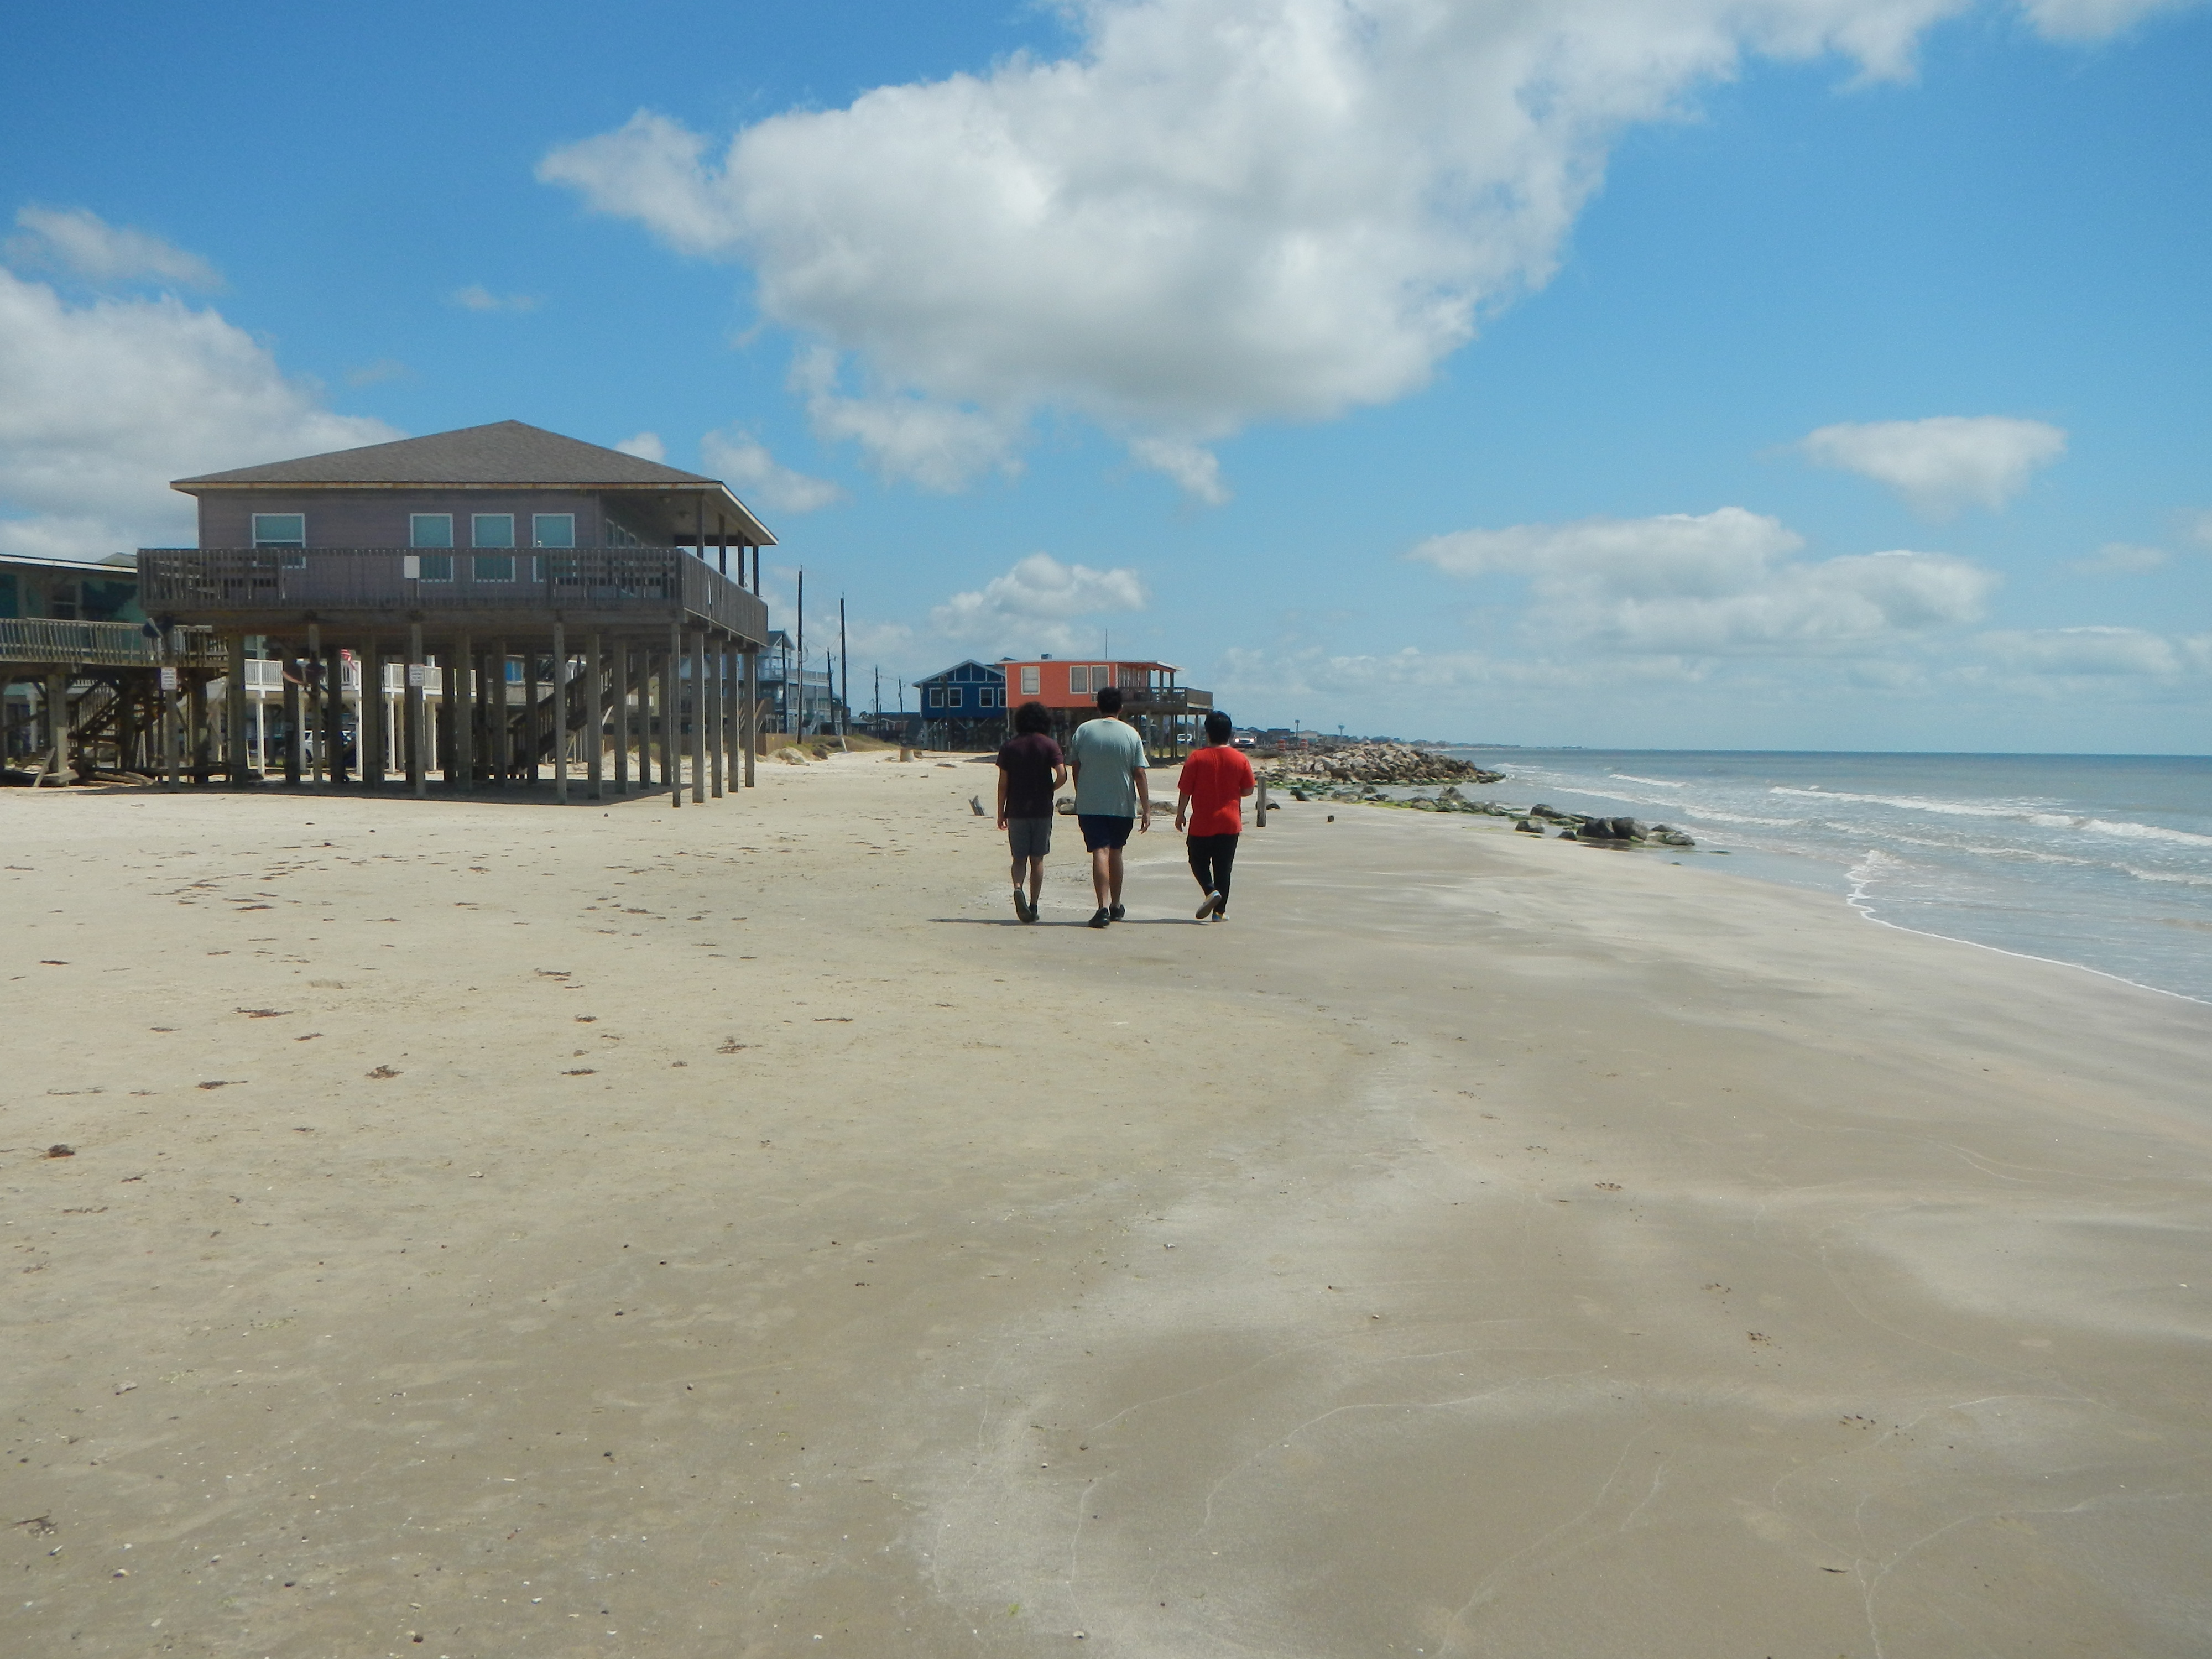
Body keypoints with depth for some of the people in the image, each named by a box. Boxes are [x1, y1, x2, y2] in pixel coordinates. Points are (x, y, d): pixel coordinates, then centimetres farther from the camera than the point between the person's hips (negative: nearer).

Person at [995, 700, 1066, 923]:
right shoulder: (1049, 745, -2)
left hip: (1016, 811, 0)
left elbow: (1003, 783, -1)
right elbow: (1062, 775, -14)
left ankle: (1017, 888, -18)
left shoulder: (1009, 747, 1)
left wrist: (1001, 813, 6)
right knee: (1037, 860, 9)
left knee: (1019, 859, 9)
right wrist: (1048, 790, 6)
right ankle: (1033, 906, 8)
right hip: (1042, 810, 0)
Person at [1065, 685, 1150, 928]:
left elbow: (1075, 768, 6)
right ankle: (1116, 907, 26)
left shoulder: (1083, 731, 0)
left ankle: (1103, 908, -20)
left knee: (1100, 852, -6)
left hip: (1089, 805, -1)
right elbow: (1139, 774, -5)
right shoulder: (1131, 734, -2)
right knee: (1115, 852, 17)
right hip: (1123, 805, 1)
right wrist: (1146, 809, -2)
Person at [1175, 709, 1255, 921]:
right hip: (1230, 823, 2)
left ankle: (1211, 890, -11)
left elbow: (1185, 790, -7)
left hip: (1202, 823, -2)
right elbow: (1248, 790, 4)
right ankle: (1220, 911, 8)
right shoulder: (1240, 759, -1)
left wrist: (1180, 814, 5)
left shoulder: (1197, 758, -8)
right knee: (1223, 867, 8)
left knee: (1199, 861, 13)